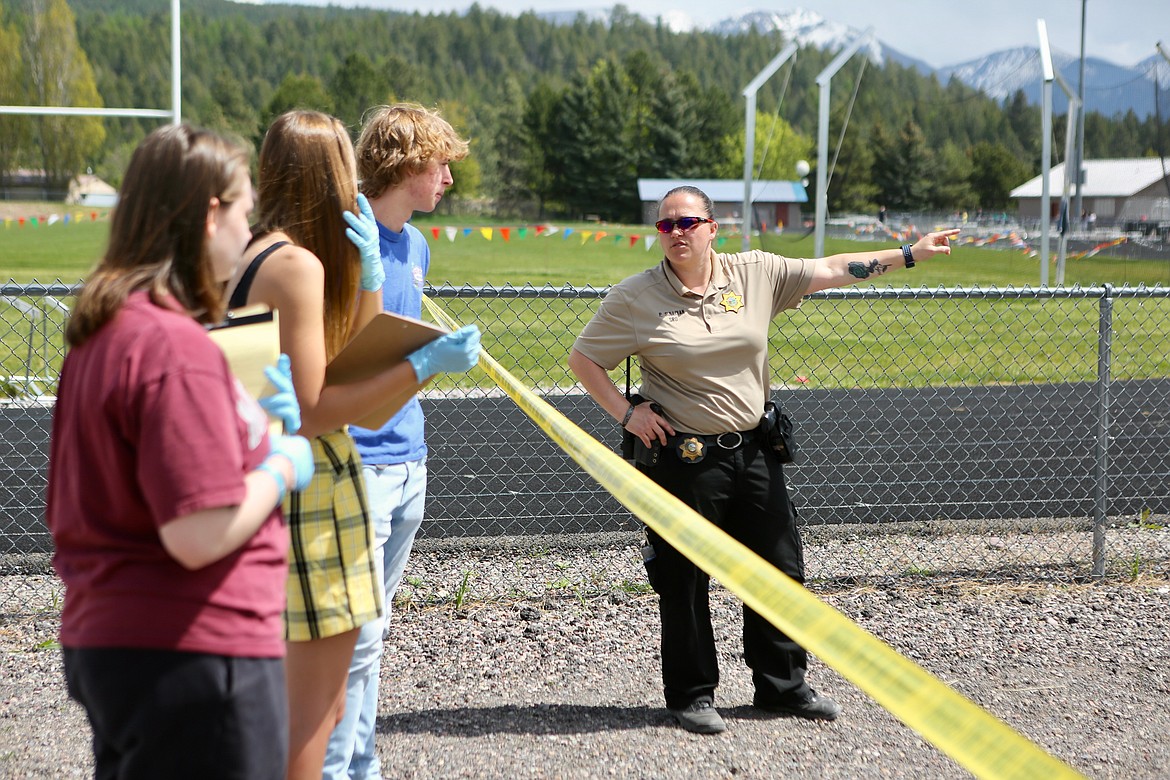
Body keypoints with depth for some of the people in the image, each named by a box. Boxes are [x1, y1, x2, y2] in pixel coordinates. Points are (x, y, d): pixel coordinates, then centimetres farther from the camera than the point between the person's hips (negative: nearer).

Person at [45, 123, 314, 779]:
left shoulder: (103, 332, 9)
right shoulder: (178, 347, -21)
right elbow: (202, 537, -25)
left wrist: (257, 423, 15)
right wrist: (282, 467, -8)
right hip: (194, 652, -10)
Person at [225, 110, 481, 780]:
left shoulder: (263, 254, 13)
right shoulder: (297, 264, -16)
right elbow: (312, 412, -20)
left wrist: (368, 274, 1)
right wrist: (423, 366, -18)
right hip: (310, 484, -10)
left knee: (324, 701, 16)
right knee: (314, 711, -5)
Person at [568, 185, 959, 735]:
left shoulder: (755, 274, 2)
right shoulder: (635, 298, -6)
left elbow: (831, 271, 4)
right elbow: (582, 359, 0)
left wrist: (910, 254, 1)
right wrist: (627, 414, -9)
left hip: (754, 451, 4)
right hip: (684, 457, -4)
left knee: (780, 570, 10)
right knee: (684, 581, 2)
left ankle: (782, 687, 26)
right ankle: (691, 695, 18)